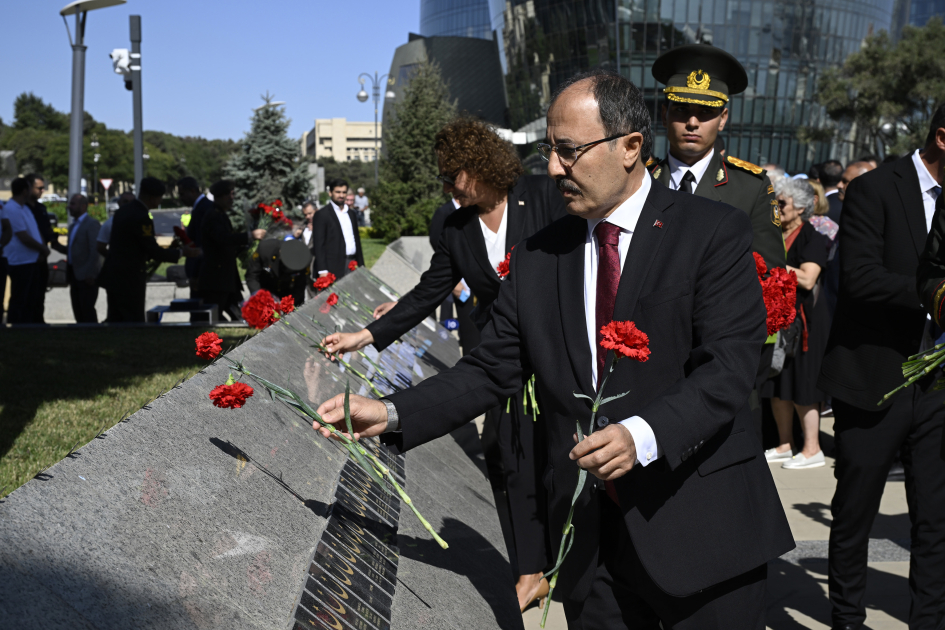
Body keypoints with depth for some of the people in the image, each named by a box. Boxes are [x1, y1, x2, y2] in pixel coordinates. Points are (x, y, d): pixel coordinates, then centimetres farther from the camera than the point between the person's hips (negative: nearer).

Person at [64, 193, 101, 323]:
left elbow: (95, 251, -17)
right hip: (74, 274, 9)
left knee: (87, 312, -7)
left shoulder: (92, 224, -11)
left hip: (86, 276, -9)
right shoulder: (73, 226, 18)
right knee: (78, 312, 10)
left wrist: (90, 274, -20)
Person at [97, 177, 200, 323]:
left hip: (113, 276, 9)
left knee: (115, 321, 12)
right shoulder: (141, 218, -19)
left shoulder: (122, 211, 10)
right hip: (129, 280, -9)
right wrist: (181, 252, -4)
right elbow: (153, 251, -15)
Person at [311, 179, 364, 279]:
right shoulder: (322, 215, -3)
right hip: (334, 268, -6)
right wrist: (322, 270, -14)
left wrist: (361, 265, 16)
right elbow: (318, 244, -8)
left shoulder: (351, 214, 18)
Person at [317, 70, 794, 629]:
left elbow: (729, 367, -15)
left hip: (703, 529, -3)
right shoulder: (538, 257, 7)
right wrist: (393, 414, -4)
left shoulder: (716, 232, -7)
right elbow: (492, 370, 7)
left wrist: (643, 435, -29)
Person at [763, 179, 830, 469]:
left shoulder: (812, 238, -7)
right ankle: (785, 444, 19)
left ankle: (812, 449, 5)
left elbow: (807, 279, -18)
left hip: (801, 318, -7)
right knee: (777, 385, 9)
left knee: (801, 384, -3)